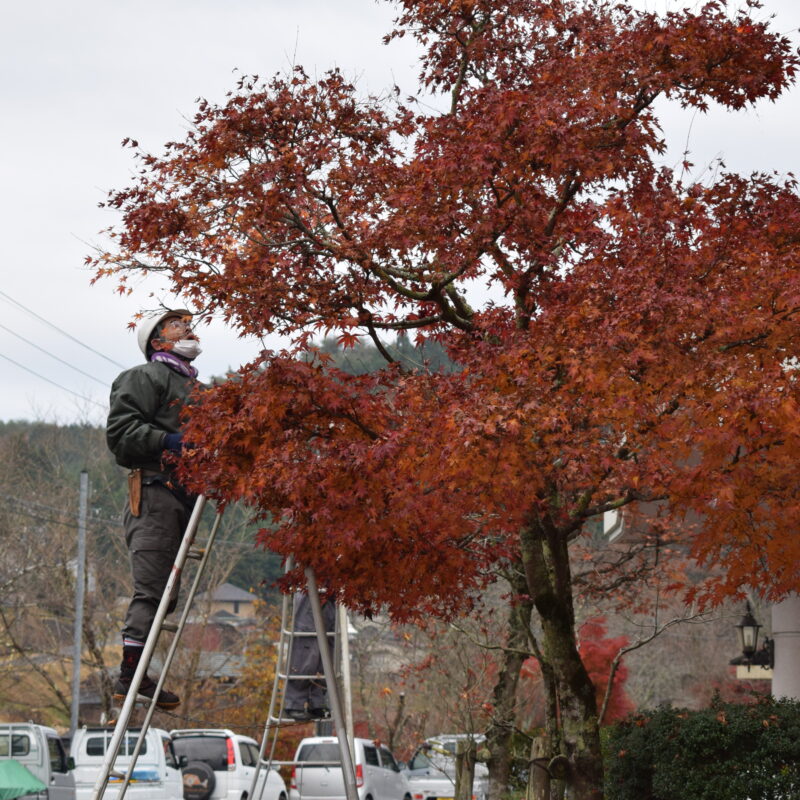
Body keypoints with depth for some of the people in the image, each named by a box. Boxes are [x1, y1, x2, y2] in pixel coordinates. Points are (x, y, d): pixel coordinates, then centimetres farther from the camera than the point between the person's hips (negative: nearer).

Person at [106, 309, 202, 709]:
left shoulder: (197, 388, 28)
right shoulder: (146, 377, 0)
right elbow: (121, 429, -12)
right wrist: (169, 441, -21)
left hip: (183, 494, 9)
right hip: (154, 492, -9)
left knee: (165, 592, 7)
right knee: (151, 588, -14)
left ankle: (135, 676, 11)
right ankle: (130, 676, -12)